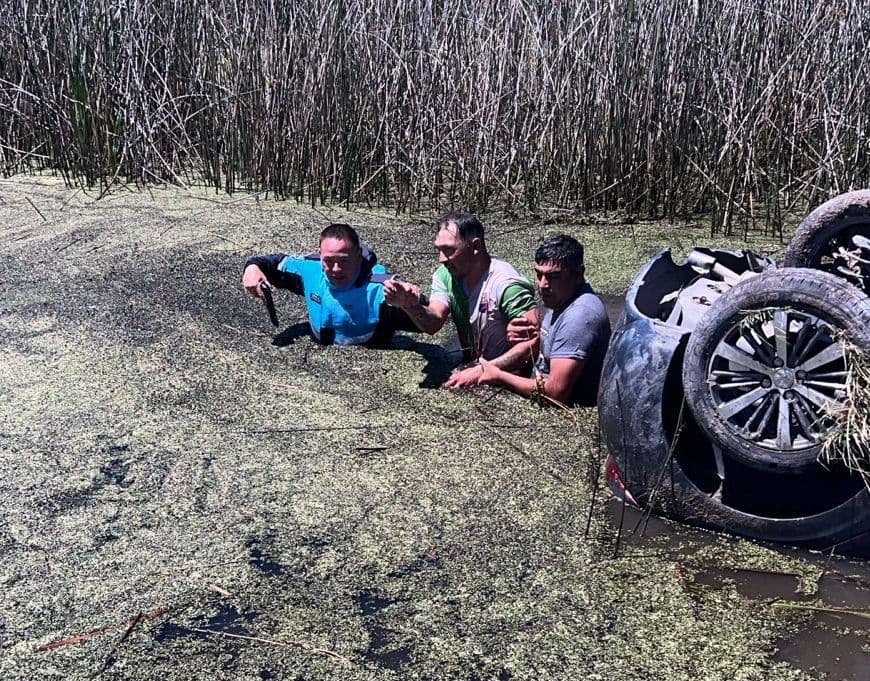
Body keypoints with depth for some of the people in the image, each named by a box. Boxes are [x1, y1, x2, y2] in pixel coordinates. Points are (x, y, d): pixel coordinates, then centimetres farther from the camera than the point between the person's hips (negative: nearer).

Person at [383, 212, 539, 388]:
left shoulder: (506, 284, -25)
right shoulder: (445, 275, -4)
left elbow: (533, 343, -32)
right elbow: (433, 323, -18)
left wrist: (481, 372, -37)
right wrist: (411, 306, -40)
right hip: (472, 366, 4)